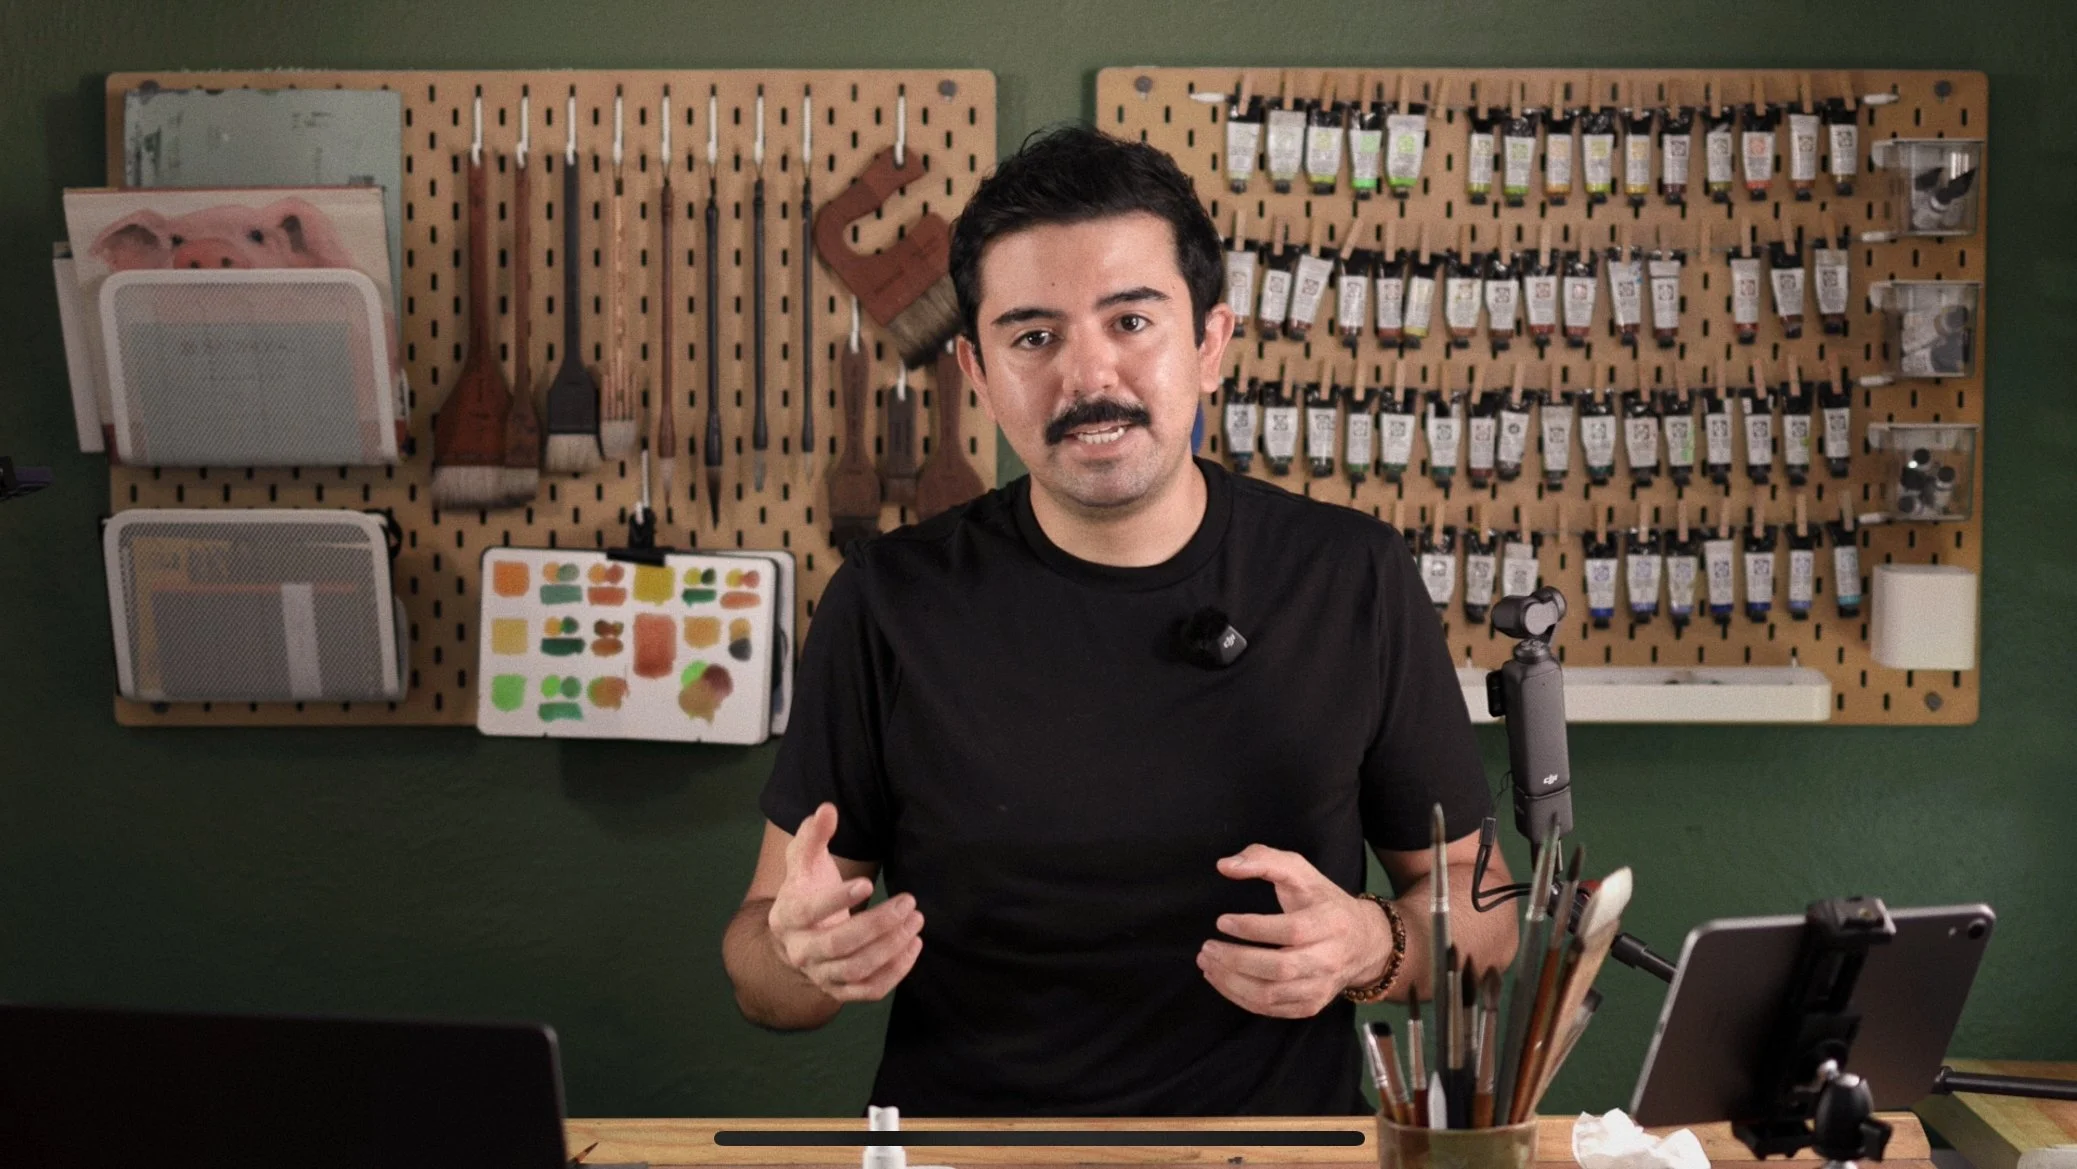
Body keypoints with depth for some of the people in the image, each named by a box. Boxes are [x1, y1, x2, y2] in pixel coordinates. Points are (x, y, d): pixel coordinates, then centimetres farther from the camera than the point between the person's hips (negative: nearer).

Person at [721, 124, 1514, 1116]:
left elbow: (1478, 908, 8)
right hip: (958, 1125, 0)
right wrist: (804, 955, -20)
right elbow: (760, 973, 2)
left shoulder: (1355, 582, -2)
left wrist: (1373, 947, -13)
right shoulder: (890, 601, -3)